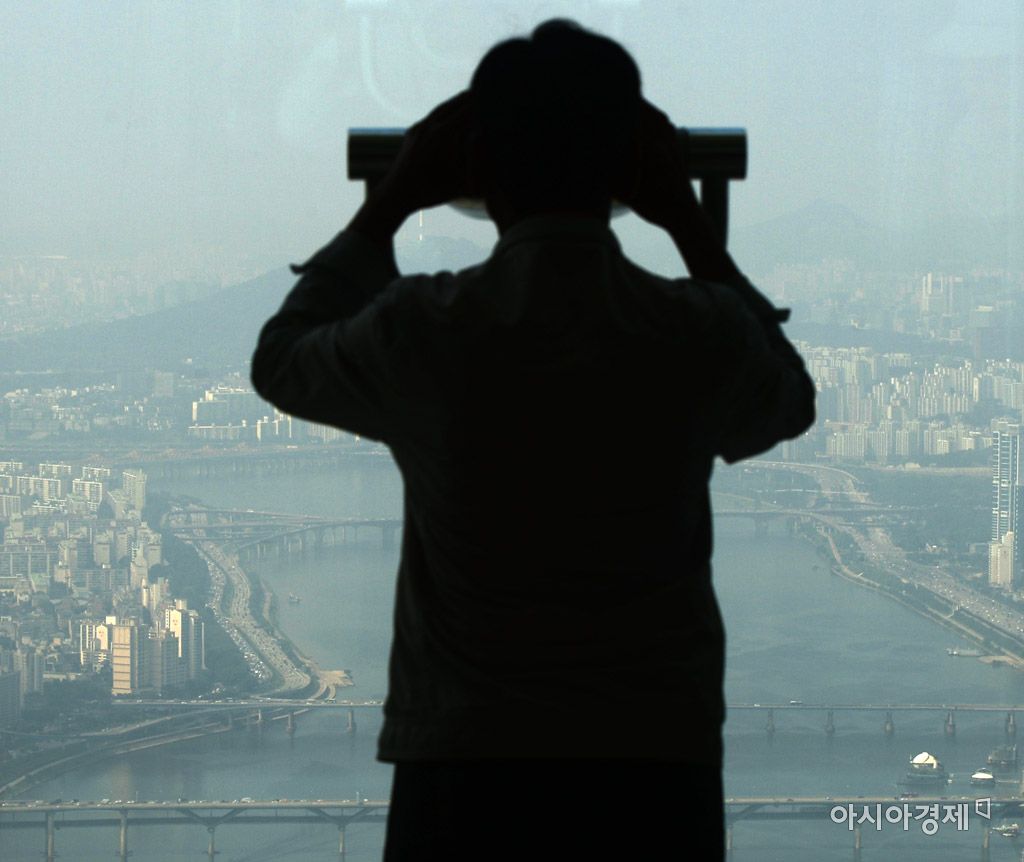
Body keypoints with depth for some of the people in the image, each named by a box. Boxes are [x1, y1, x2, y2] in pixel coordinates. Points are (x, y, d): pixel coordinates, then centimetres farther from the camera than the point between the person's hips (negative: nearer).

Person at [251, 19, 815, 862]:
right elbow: (790, 399, 23)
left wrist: (389, 204, 24)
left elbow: (281, 361, 19)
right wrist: (688, 222, 23)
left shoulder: (423, 332, -5)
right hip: (654, 777, 1)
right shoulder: (699, 336, -3)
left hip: (464, 777, 0)